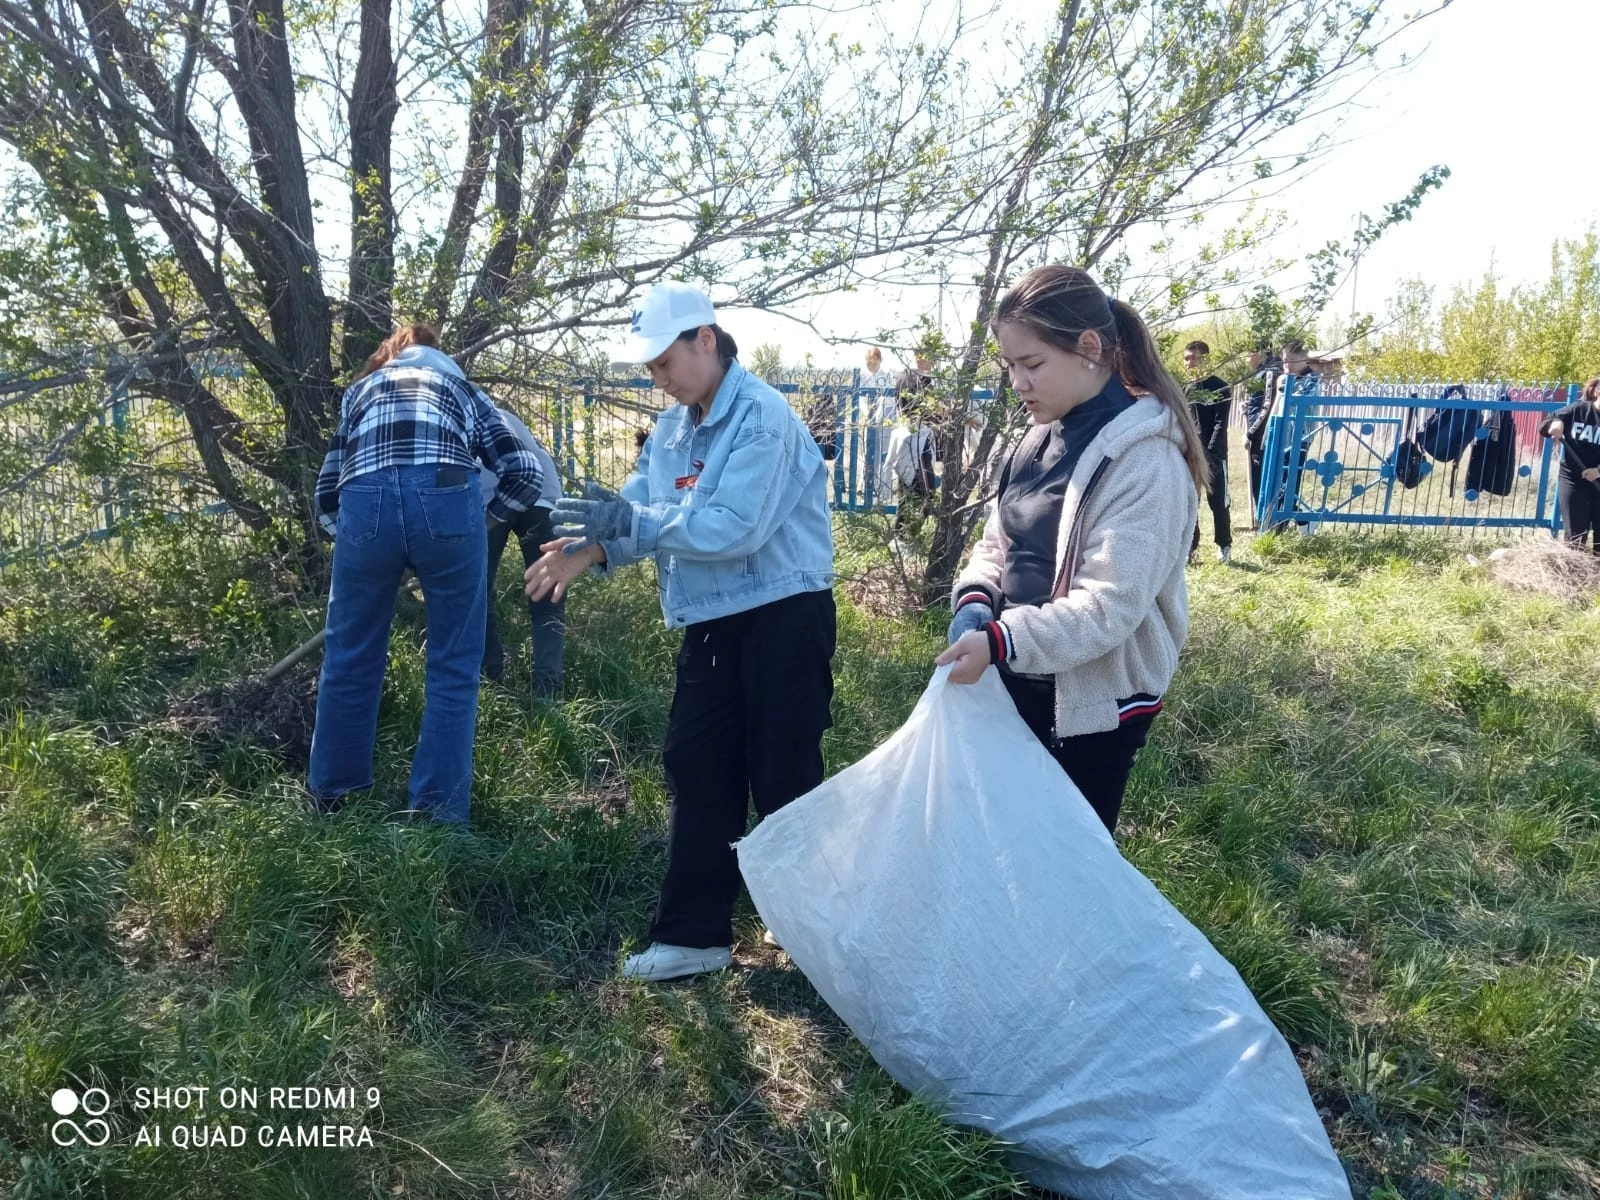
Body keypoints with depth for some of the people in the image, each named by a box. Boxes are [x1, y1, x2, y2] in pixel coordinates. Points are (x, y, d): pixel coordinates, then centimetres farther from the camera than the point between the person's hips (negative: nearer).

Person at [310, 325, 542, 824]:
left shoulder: (360, 389, 35)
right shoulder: (464, 389, 32)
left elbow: (326, 494, 26)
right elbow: (525, 473, 18)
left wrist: (356, 532, 39)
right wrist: (480, 521, 30)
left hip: (365, 506, 2)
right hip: (445, 502, -1)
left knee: (350, 657, 19)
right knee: (453, 666, 11)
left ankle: (331, 791, 34)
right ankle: (436, 809, 13)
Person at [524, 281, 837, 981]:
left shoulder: (761, 417, -15)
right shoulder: (672, 429, 13)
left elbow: (734, 528, -25)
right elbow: (638, 514, 5)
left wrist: (631, 520, -22)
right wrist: (590, 548, -15)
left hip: (782, 621, -8)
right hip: (711, 627, 8)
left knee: (783, 782, 1)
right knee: (697, 773, 10)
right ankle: (694, 934, 22)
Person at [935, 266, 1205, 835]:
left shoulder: (1144, 456, -20)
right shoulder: (1043, 436, 6)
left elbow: (1112, 604, -26)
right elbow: (997, 543, 11)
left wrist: (999, 641, -32)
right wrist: (975, 601, -9)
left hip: (1095, 699, -7)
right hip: (1023, 684, 8)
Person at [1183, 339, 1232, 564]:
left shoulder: (1219, 387, -2)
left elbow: (1221, 424, -9)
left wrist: (1209, 452, -18)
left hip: (1213, 454, -4)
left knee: (1218, 501, 1)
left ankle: (1224, 546, 13)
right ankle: (1190, 547, 9)